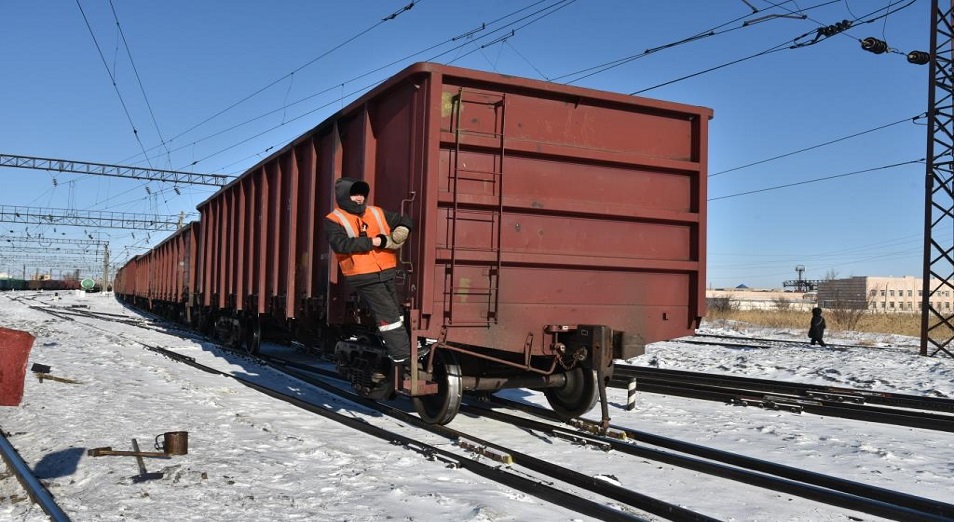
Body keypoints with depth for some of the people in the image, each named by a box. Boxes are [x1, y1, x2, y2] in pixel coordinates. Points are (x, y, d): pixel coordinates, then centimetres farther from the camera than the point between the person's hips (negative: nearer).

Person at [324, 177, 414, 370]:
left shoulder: (377, 213, 14)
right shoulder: (334, 220, -2)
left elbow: (405, 220, 21)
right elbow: (341, 244, -19)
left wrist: (402, 230, -5)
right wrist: (374, 241, -21)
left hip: (389, 273, 6)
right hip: (365, 278, -6)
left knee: (400, 312, 13)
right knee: (389, 315, -8)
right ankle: (402, 358, -4)